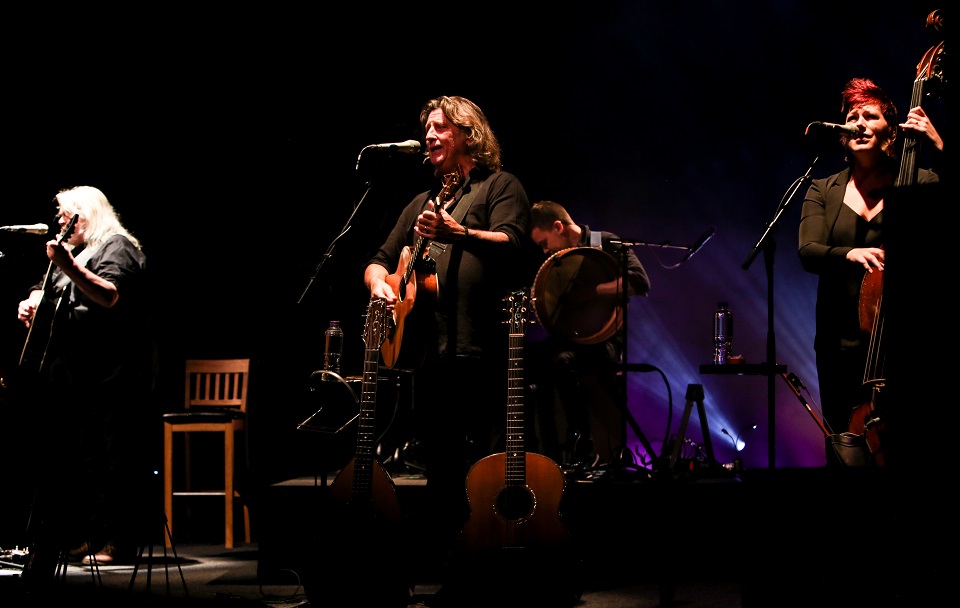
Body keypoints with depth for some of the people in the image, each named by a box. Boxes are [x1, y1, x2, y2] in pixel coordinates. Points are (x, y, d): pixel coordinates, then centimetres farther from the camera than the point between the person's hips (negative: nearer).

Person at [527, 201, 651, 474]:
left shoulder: (607, 244, -3)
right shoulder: (559, 259, 18)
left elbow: (640, 282, -19)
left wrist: (588, 291, -22)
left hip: (606, 339, -7)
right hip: (570, 337, 7)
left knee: (563, 360, -36)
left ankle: (583, 446, -26)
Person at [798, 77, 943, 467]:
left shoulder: (919, 183, 3)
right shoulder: (823, 191, 11)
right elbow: (808, 252, -5)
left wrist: (940, 149, -23)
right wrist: (848, 254, -26)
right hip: (842, 344, 2)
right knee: (846, 455, 4)